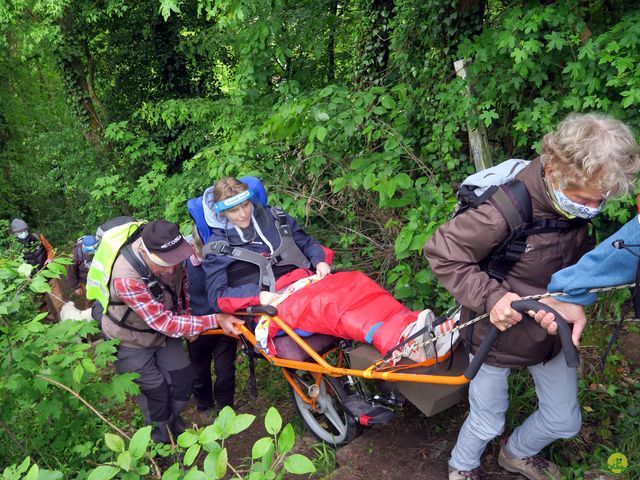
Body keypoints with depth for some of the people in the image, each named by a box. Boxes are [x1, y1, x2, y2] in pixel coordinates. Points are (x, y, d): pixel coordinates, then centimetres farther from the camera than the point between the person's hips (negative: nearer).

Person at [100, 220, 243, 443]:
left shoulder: (169, 255, -22)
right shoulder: (125, 278, -40)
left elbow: (180, 283, 0)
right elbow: (164, 322, -36)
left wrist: (188, 323, -1)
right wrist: (216, 320, -40)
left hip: (162, 331, 5)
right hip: (130, 342, -5)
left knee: (183, 378, 11)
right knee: (154, 390, 5)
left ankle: (172, 417, 42)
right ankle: (162, 436, 34)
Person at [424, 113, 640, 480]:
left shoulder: (578, 208, -12)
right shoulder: (504, 212, -34)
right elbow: (441, 253, -24)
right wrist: (491, 296, -33)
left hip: (551, 333, 7)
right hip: (498, 333, -6)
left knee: (565, 421, 22)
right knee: (488, 423, 15)